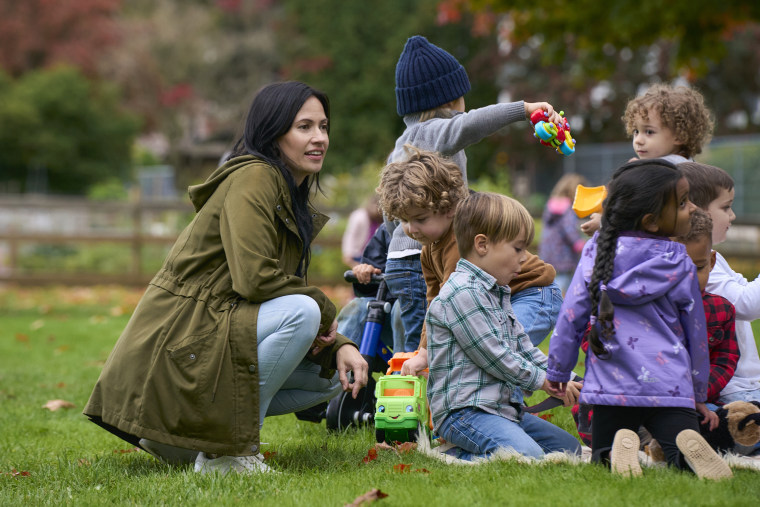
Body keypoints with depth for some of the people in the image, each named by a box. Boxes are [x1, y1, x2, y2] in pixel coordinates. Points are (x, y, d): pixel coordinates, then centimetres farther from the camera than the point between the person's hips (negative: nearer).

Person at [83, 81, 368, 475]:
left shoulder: (292, 197, 17)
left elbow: (293, 286, 15)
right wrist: (324, 310, -10)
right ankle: (226, 451, -15)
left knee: (334, 374, 9)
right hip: (180, 343, -10)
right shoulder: (253, 178, -13)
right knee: (301, 311, -26)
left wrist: (339, 346, -2)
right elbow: (254, 279, -24)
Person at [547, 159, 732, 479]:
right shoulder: (680, 266, 0)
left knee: (602, 456, 15)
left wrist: (558, 370, 17)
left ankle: (618, 448, -19)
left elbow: (572, 316, 3)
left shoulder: (597, 251, 1)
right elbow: (695, 334, 9)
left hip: (611, 385, 1)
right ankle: (688, 448, -32)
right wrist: (699, 395, 23)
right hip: (670, 387, -1)